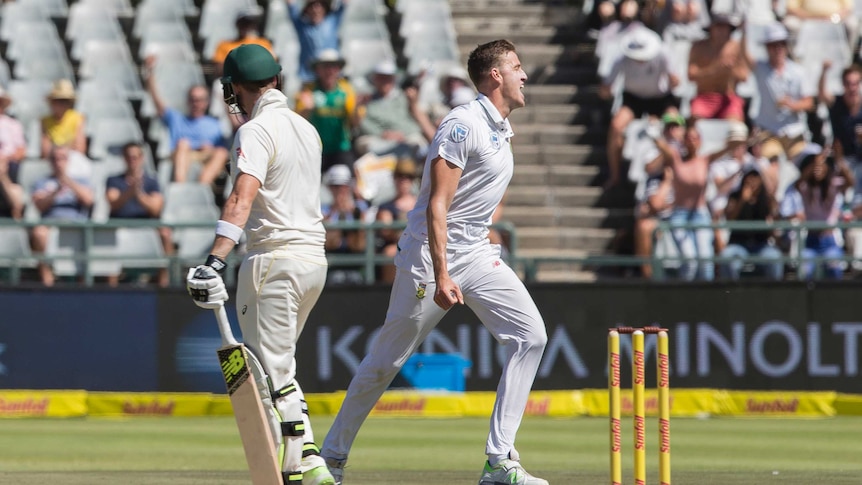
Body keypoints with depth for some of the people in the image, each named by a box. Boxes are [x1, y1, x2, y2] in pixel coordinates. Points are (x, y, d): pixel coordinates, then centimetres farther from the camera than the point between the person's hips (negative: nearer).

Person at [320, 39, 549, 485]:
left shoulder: (501, 129, 13)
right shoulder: (463, 125, -16)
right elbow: (437, 206, -22)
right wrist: (441, 278, -28)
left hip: (476, 256, 8)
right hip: (429, 257, -8)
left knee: (530, 336, -8)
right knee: (386, 362, 0)